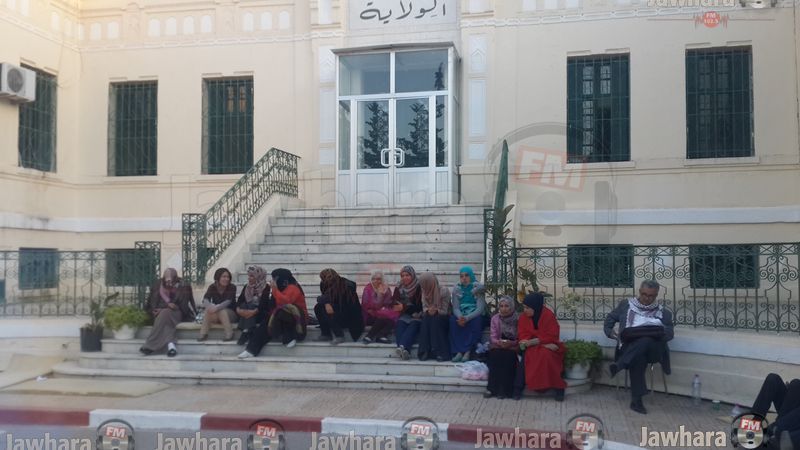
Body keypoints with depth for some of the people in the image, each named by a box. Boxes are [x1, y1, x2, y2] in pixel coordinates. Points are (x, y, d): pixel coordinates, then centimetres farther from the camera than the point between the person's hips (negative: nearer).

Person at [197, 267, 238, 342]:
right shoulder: (212, 287, -3)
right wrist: (210, 306, -43)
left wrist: (217, 308, -44)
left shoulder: (232, 287, -11)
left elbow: (228, 302, -26)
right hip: (216, 316, 2)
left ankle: (229, 335, -32)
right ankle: (203, 334, -26)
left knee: (222, 311, -35)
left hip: (230, 314, -2)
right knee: (209, 310, -30)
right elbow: (205, 300, -18)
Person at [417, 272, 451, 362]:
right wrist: (428, 311, -23)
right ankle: (425, 351, -32)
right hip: (430, 317, 4)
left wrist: (436, 311, -32)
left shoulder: (444, 291, -14)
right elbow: (424, 308, 0)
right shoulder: (425, 292, 3)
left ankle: (440, 352, -34)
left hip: (442, 318, -4)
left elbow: (444, 311, -14)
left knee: (435, 319, -34)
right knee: (426, 319, -28)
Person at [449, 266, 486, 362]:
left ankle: (467, 351, -31)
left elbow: (480, 309, -14)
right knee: (453, 320, -30)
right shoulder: (457, 289, 3)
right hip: (461, 315, 2)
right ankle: (458, 351, -30)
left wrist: (467, 318, -29)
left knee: (476, 321, -36)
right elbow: (455, 308, -2)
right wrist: (460, 317, -26)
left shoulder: (478, 288, -7)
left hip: (475, 316, -2)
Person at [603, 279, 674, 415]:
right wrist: (609, 331, 5)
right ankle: (636, 400, -36)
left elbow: (669, 333, 3)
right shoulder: (626, 304, 18)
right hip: (629, 347, 0)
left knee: (645, 341, -39)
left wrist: (656, 334, -18)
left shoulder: (663, 312, 15)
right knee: (638, 357, -38)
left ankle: (618, 365, -38)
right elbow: (611, 317, 24)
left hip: (653, 349, 0)